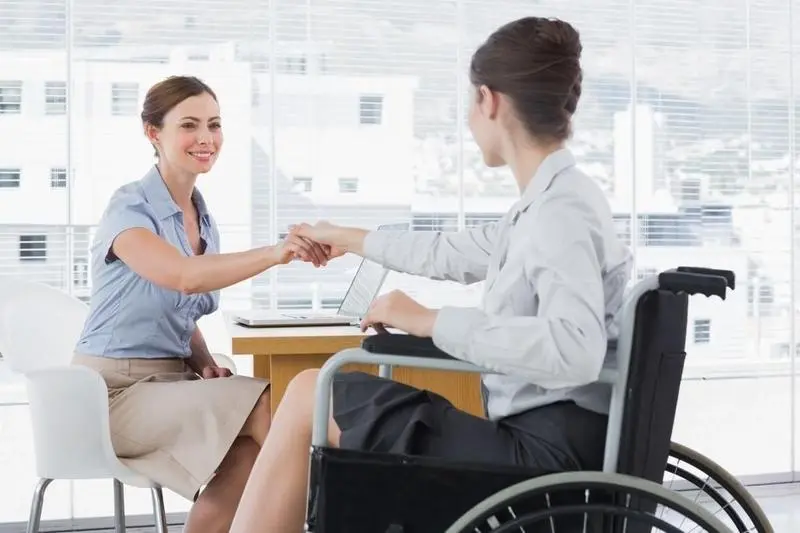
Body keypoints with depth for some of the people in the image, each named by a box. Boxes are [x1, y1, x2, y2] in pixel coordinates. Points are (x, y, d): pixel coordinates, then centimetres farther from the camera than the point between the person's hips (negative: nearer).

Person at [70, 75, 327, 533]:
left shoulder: (204, 220, 11)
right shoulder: (130, 208, -12)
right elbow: (184, 277, -32)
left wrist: (205, 364, -3)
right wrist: (275, 253, -45)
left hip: (173, 381, 7)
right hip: (116, 391, -7)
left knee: (251, 448, -24)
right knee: (266, 405, -25)